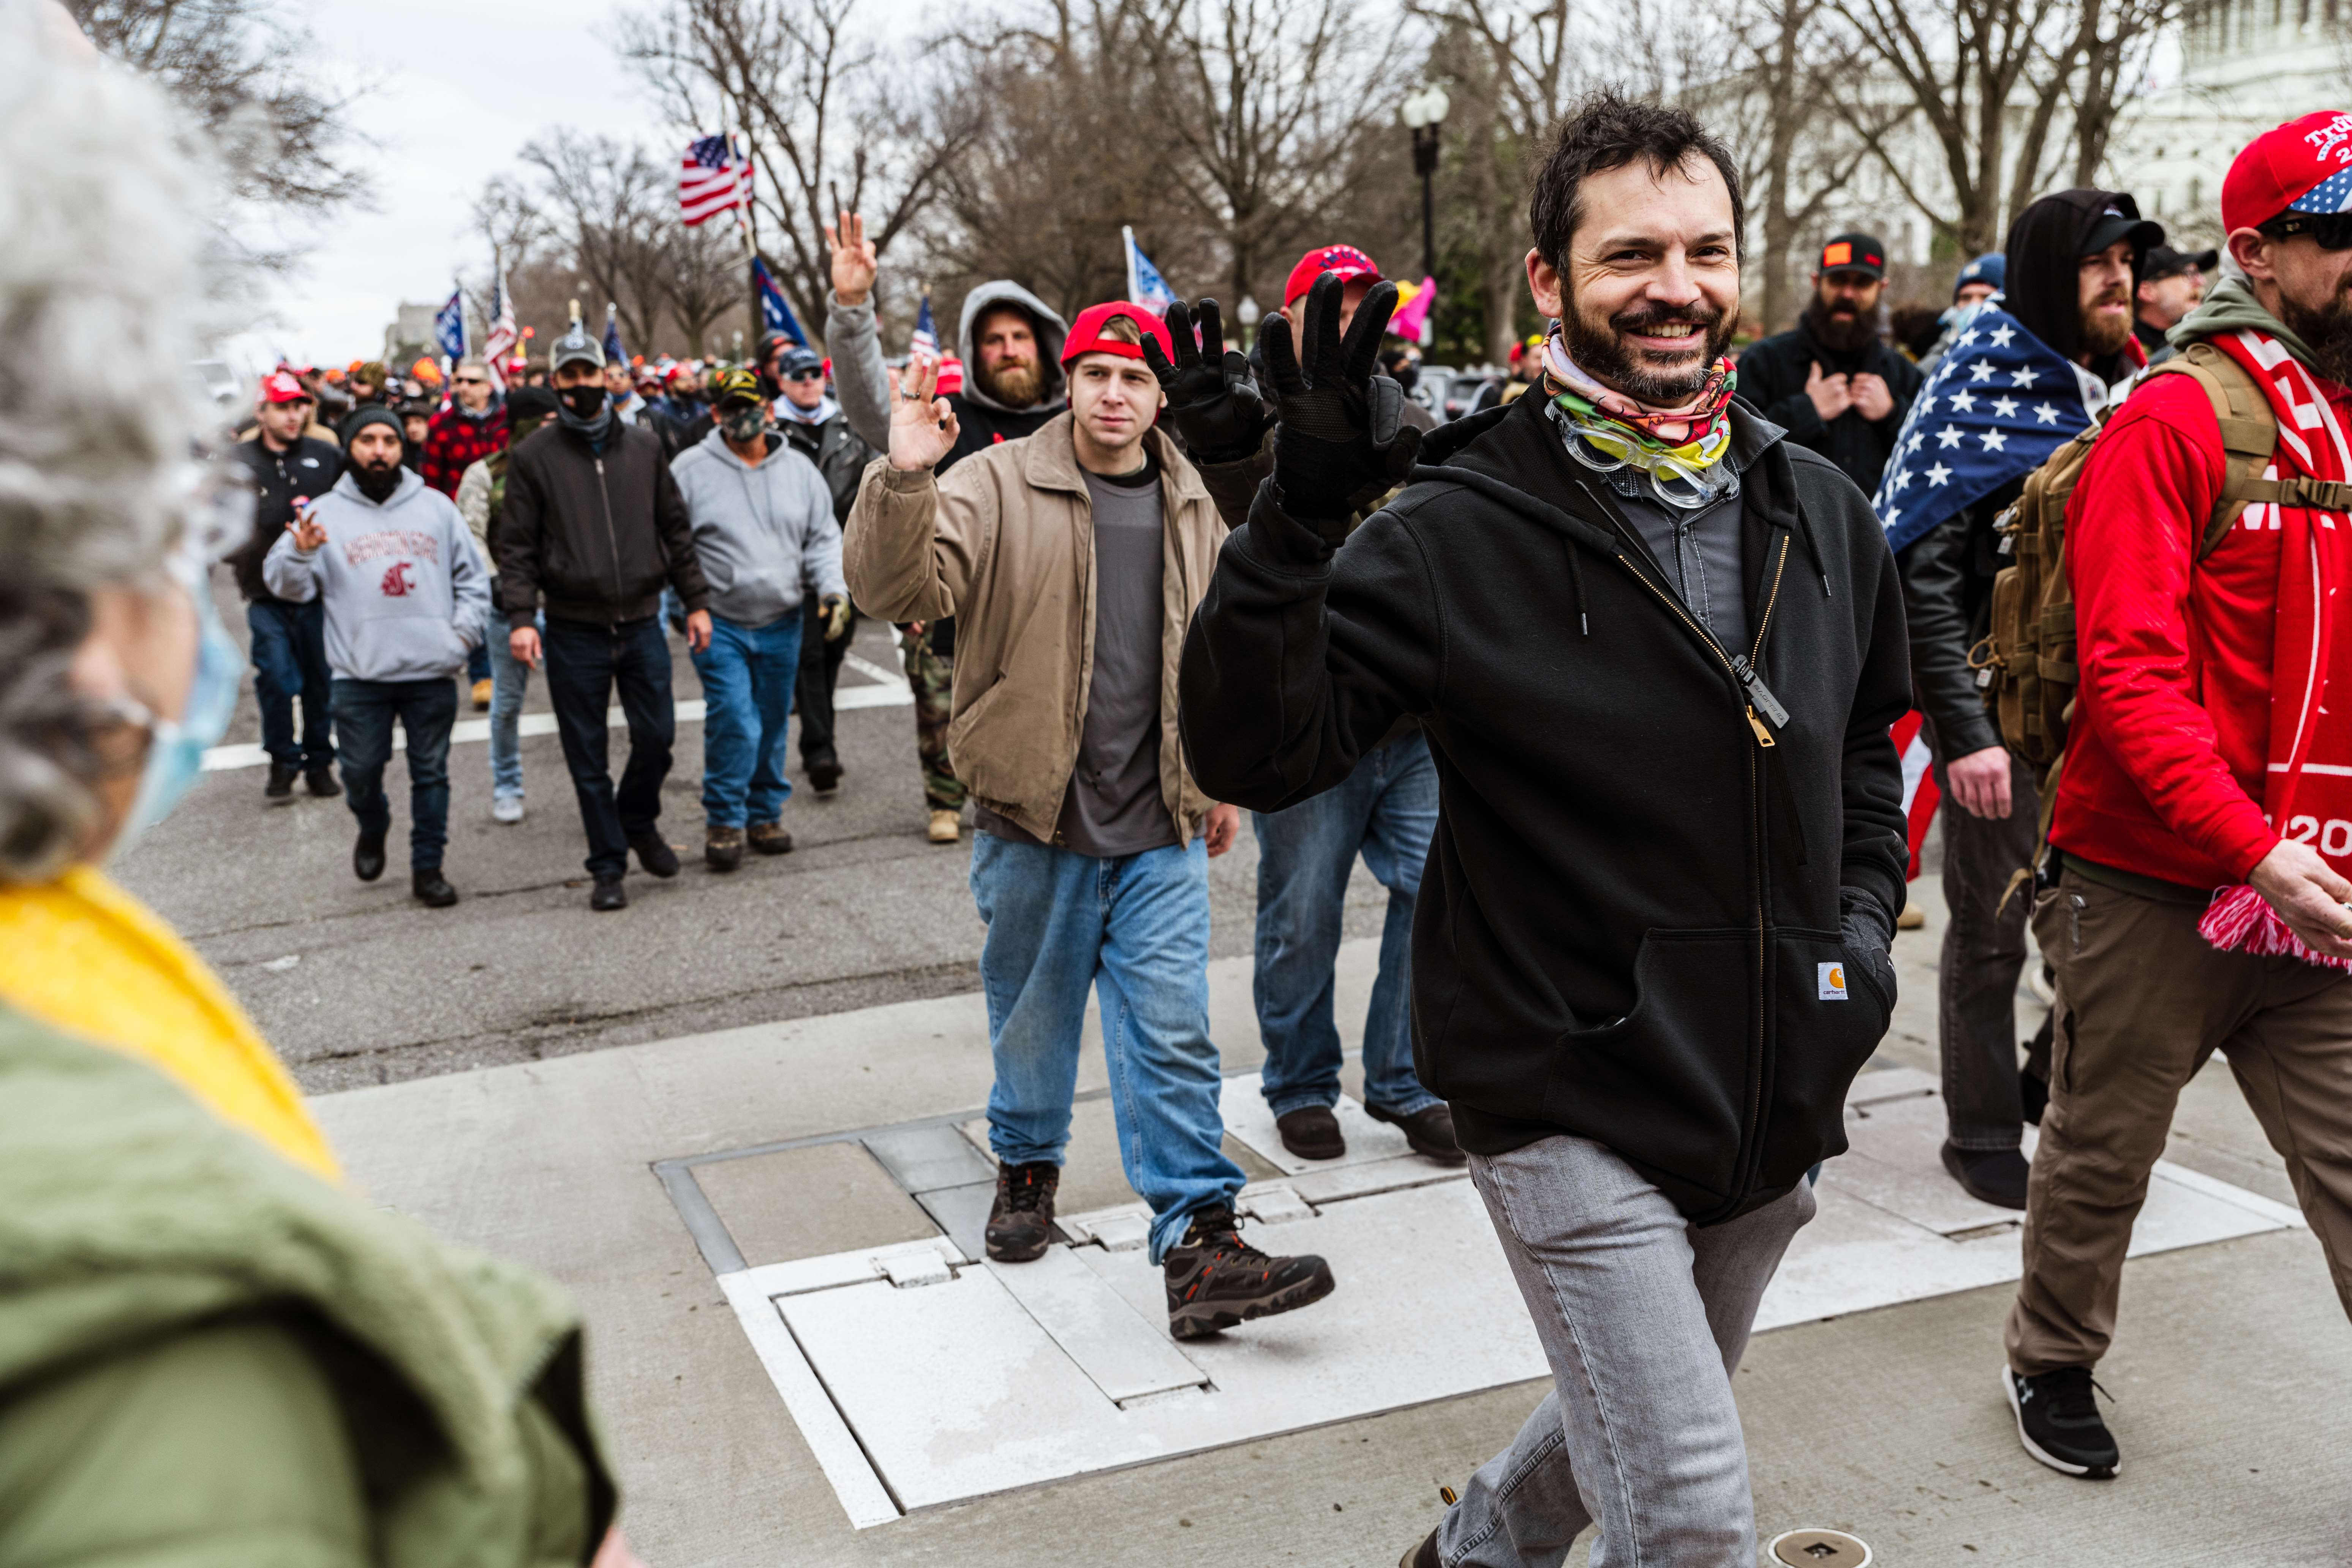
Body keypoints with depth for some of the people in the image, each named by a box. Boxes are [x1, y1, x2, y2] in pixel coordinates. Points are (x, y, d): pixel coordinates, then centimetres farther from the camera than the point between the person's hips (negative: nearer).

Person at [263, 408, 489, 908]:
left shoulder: (435, 506, 10)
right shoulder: (326, 512, 5)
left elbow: (473, 577, 15)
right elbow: (287, 584, 1)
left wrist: (464, 631, 2)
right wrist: (301, 552, -19)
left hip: (432, 670, 1)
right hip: (360, 675, -1)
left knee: (431, 772, 7)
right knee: (361, 770, 4)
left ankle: (428, 867, 17)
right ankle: (372, 831, 35)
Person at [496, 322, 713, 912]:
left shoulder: (644, 446, 8)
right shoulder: (532, 456, 0)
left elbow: (675, 528, 12)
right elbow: (517, 546, -2)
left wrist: (696, 601, 7)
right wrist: (521, 616, -13)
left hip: (642, 621, 2)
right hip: (574, 629, -2)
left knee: (657, 734, 3)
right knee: (587, 756, 4)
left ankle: (639, 821, 31)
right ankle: (608, 864, 15)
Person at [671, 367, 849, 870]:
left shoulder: (799, 470, 7)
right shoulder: (691, 469, -2)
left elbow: (824, 540, 12)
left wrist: (834, 590, -4)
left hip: (782, 624, 3)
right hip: (719, 625, -3)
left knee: (772, 725, 11)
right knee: (733, 723, -13)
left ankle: (765, 814, 26)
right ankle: (723, 821, 2)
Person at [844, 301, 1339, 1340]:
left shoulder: (1191, 507, 10)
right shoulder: (998, 488, -5)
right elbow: (895, 591, -18)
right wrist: (905, 477, -34)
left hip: (1162, 831, 2)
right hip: (1036, 822, -2)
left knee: (1173, 1036, -2)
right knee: (1033, 1015, 15)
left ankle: (1200, 1245, 0)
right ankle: (1027, 1164, 40)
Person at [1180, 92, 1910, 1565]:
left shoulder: (1822, 511, 3)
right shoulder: (1461, 533, -14)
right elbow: (1253, 752, -21)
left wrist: (1865, 915, 5)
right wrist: (1303, 508, -32)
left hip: (1779, 1104, 6)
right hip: (1573, 1100, -6)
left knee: (1638, 1420, 26)